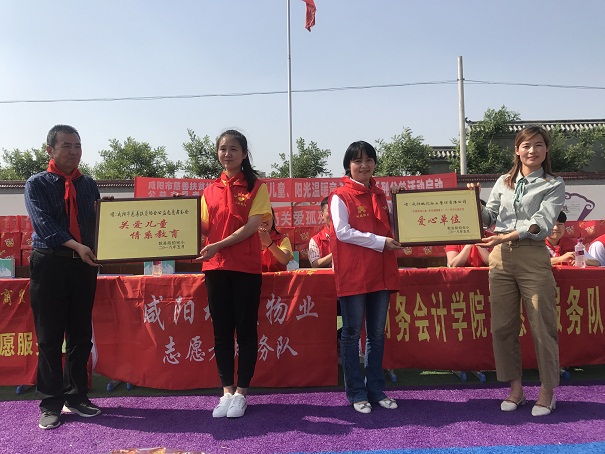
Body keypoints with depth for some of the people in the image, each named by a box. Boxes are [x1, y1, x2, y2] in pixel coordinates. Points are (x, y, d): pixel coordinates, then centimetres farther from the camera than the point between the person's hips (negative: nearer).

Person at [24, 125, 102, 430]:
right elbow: (44, 223, -13)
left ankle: (76, 397, 23)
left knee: (81, 335, 9)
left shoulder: (89, 185, 12)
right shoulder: (37, 184, 1)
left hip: (84, 265, 3)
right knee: (50, 337, 3)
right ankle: (51, 404, 15)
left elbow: (98, 222, 8)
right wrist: (76, 246, -26)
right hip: (49, 265, -3)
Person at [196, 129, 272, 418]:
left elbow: (252, 226, -10)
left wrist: (218, 245, -17)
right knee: (221, 331, 8)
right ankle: (227, 392, 19)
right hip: (215, 267, 4)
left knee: (246, 330, 3)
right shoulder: (210, 190, 13)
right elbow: (204, 228, 9)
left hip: (246, 267, -4)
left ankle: (241, 393, 15)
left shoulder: (256, 187, 0)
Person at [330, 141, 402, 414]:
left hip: (381, 271, 6)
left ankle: (376, 389, 23)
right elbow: (342, 232, -13)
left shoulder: (380, 196, 15)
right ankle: (356, 393, 14)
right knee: (352, 333, 3)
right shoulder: (340, 196, -4)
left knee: (377, 333, 12)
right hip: (352, 273, -6)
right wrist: (380, 242, -15)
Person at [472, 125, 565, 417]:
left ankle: (547, 391, 18)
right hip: (500, 257, 4)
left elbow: (541, 223, -9)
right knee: (503, 326, 6)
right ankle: (515, 388, 21)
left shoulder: (554, 185, 5)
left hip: (533, 257, -3)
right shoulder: (503, 182, 15)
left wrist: (507, 237, -19)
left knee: (542, 326, 1)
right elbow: (488, 217, 12)